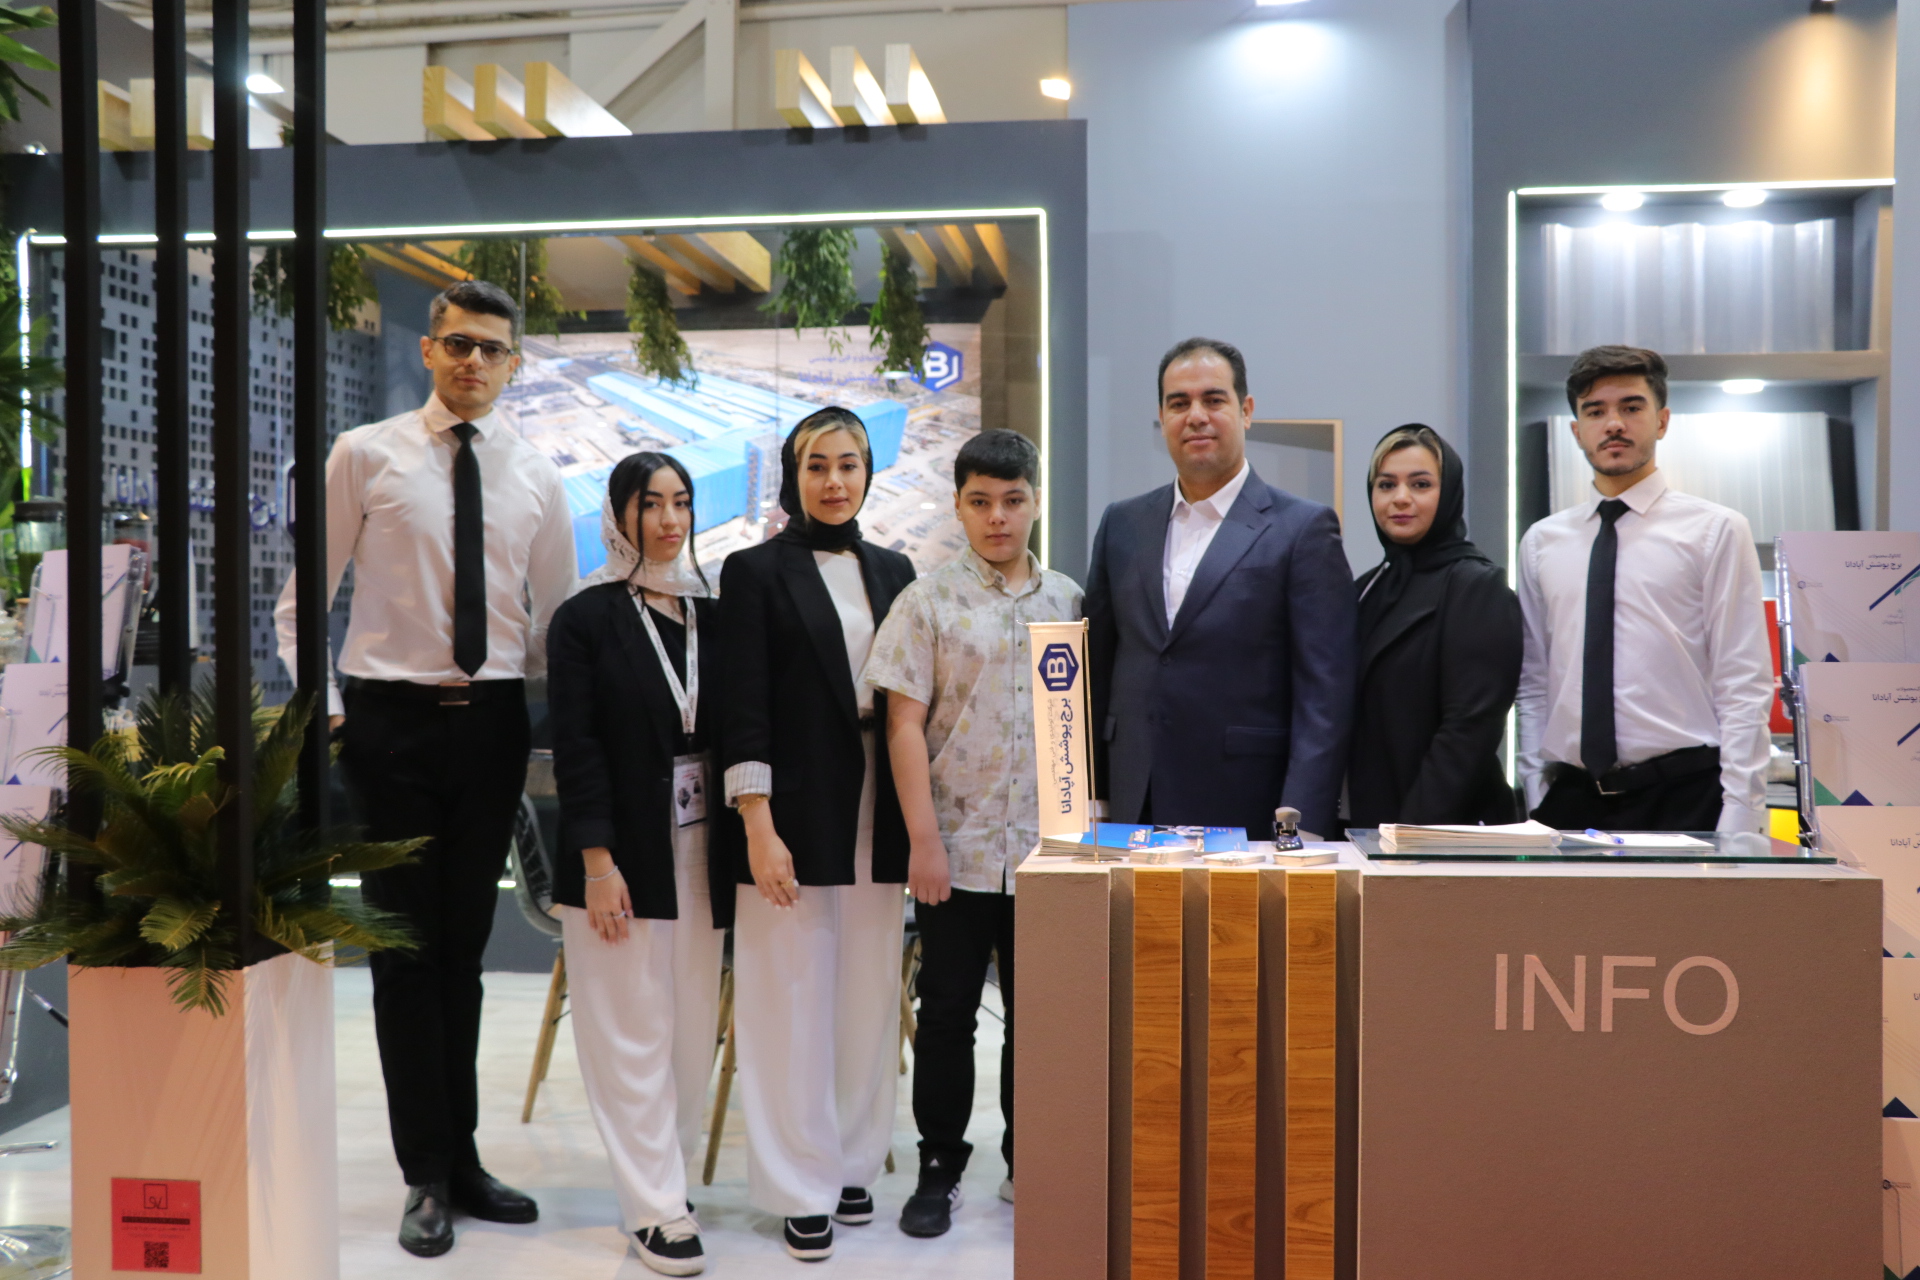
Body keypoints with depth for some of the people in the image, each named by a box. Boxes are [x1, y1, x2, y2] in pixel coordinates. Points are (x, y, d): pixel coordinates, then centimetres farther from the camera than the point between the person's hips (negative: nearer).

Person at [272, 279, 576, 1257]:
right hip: (392, 720, -3)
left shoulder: (536, 476, 7)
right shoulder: (364, 456, 0)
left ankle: (459, 1158, 25)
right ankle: (429, 1176, 15)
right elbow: (303, 597, 3)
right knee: (406, 947, 2)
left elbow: (555, 616, 12)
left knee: (465, 947, 12)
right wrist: (319, 707, -6)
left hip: (493, 724, 3)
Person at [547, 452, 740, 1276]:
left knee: (693, 1025, 10)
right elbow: (576, 747, -7)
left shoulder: (711, 615, 10)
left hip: (702, 851, 4)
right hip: (623, 853, -4)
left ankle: (663, 1170, 25)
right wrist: (598, 862, -14)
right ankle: (654, 1207, 10)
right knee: (634, 1029, 1)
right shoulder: (585, 620, -2)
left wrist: (737, 847, 3)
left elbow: (732, 733, 10)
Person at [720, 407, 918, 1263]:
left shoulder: (893, 572, 12)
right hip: (796, 814, -4)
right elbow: (744, 711, -7)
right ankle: (804, 1189, 14)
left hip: (878, 813, 5)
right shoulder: (755, 572, -1)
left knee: (869, 998, 10)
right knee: (795, 1001, 2)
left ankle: (852, 1165, 26)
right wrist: (759, 828, -14)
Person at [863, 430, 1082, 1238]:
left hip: (1049, 848, 2)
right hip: (958, 846, -2)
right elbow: (905, 725, -5)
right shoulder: (928, 602, -2)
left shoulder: (1068, 600, 6)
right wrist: (923, 840, -10)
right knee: (948, 1012, 7)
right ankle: (940, 1169, 22)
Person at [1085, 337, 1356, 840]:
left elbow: (1324, 694, -6)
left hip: (1247, 815, -3)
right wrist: (1088, 799, 10)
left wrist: (1302, 826, -13)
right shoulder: (1122, 524, 11)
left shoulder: (1304, 529, -2)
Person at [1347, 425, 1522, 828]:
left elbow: (1471, 729, -16)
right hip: (1368, 822, 6)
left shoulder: (1477, 587, -9)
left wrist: (1414, 830, -21)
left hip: (1447, 825, -6)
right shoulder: (1369, 587, 10)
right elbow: (1356, 719, 11)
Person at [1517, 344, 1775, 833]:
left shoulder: (1716, 530, 1)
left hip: (1683, 797, -3)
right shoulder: (1541, 543, 11)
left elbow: (1745, 687, -4)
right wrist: (1537, 798, 4)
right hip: (1570, 799, 3)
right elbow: (1533, 685, 11)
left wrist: (1738, 825, -10)